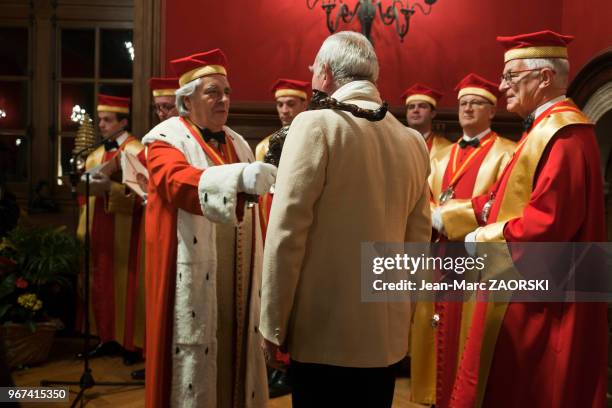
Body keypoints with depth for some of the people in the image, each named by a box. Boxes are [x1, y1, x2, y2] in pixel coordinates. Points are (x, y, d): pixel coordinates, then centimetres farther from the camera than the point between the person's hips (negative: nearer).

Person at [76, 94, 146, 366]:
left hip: (126, 232, -7)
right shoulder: (95, 156, 15)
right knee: (102, 286, 9)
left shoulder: (137, 152, -7)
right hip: (100, 231, 7)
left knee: (127, 286, -1)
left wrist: (111, 187, -25)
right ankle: (108, 339, 20)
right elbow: (88, 194, 20)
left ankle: (132, 344, 9)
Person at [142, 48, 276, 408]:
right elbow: (179, 181, -27)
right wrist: (239, 176, -43)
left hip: (238, 277, 6)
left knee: (236, 353, 13)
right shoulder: (166, 138, -5)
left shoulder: (238, 143, 14)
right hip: (194, 277, -5)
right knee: (195, 358, 2)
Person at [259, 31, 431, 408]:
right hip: (388, 332, 6)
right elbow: (418, 240, 9)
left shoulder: (316, 125, -12)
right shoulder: (414, 141, 4)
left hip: (322, 331, -5)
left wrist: (274, 325, -7)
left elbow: (287, 232, -15)